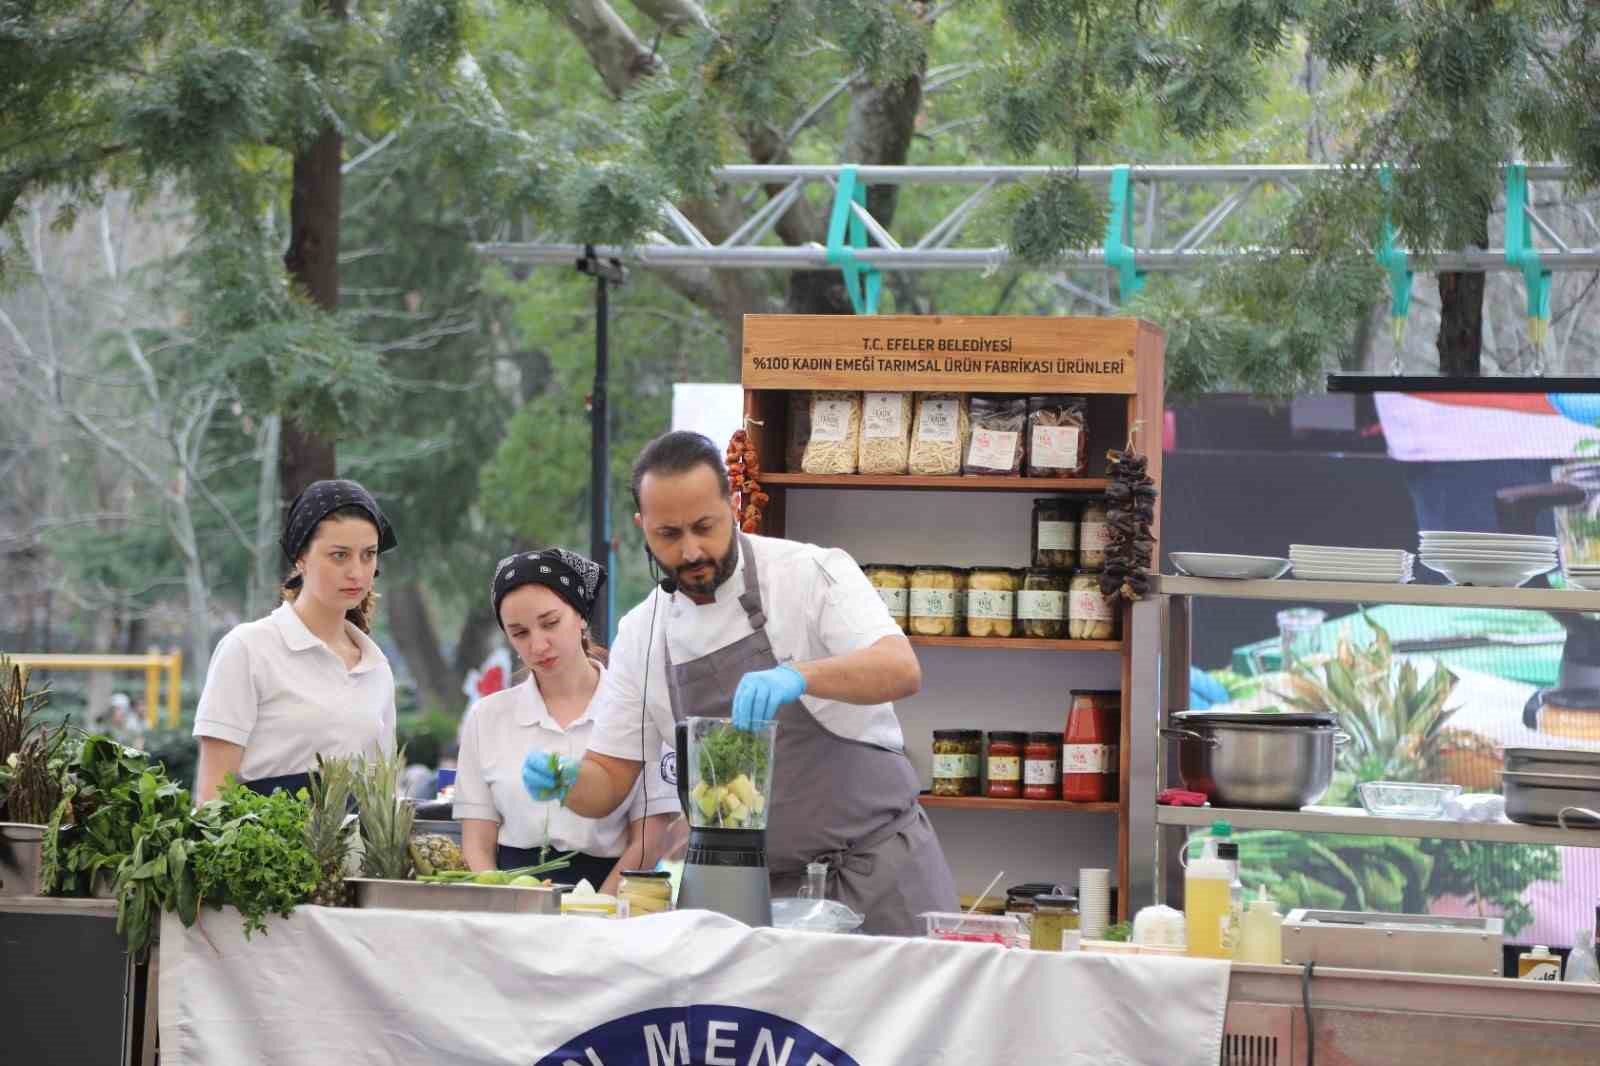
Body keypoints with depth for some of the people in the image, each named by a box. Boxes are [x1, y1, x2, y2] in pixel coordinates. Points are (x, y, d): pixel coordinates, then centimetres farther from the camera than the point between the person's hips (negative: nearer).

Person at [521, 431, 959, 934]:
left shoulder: (812, 573, -9)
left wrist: (798, 676, -41)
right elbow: (608, 783, 7)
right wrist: (564, 779, -16)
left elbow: (901, 670, -25)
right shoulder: (641, 633, 4)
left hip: (874, 865, -3)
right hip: (761, 887, 4)